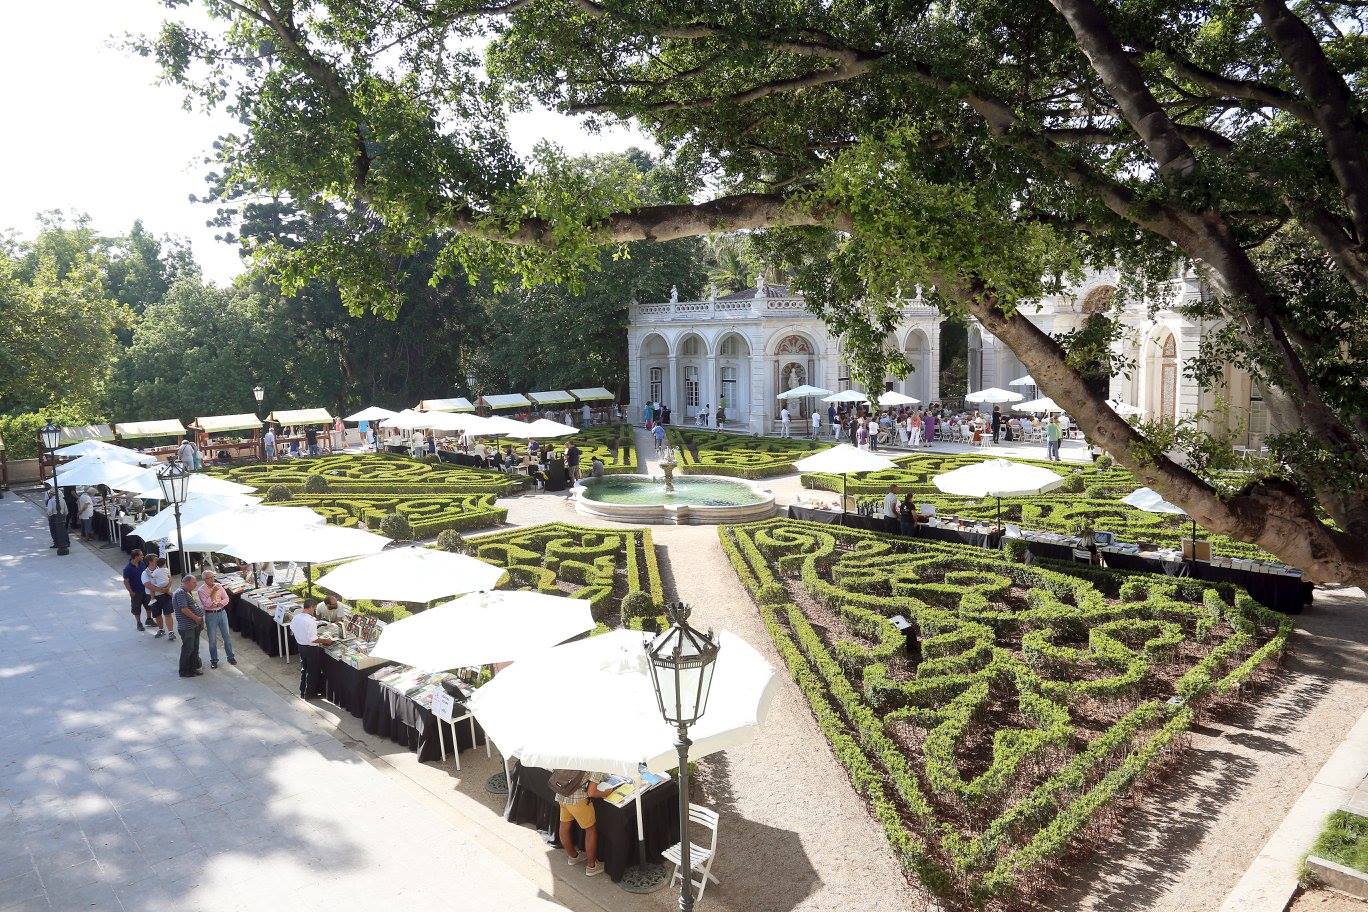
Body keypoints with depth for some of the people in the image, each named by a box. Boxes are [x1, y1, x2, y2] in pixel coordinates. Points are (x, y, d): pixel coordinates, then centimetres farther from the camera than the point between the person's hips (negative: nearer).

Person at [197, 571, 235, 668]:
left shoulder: (219, 586, 2)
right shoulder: (202, 590, -10)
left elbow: (226, 599, 2)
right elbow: (207, 604, -20)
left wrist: (218, 604, -14)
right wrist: (213, 592, -22)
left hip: (222, 612, 3)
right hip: (210, 615, -3)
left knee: (227, 636, 9)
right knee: (212, 639, 4)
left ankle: (230, 657, 21)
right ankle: (214, 660, 17)